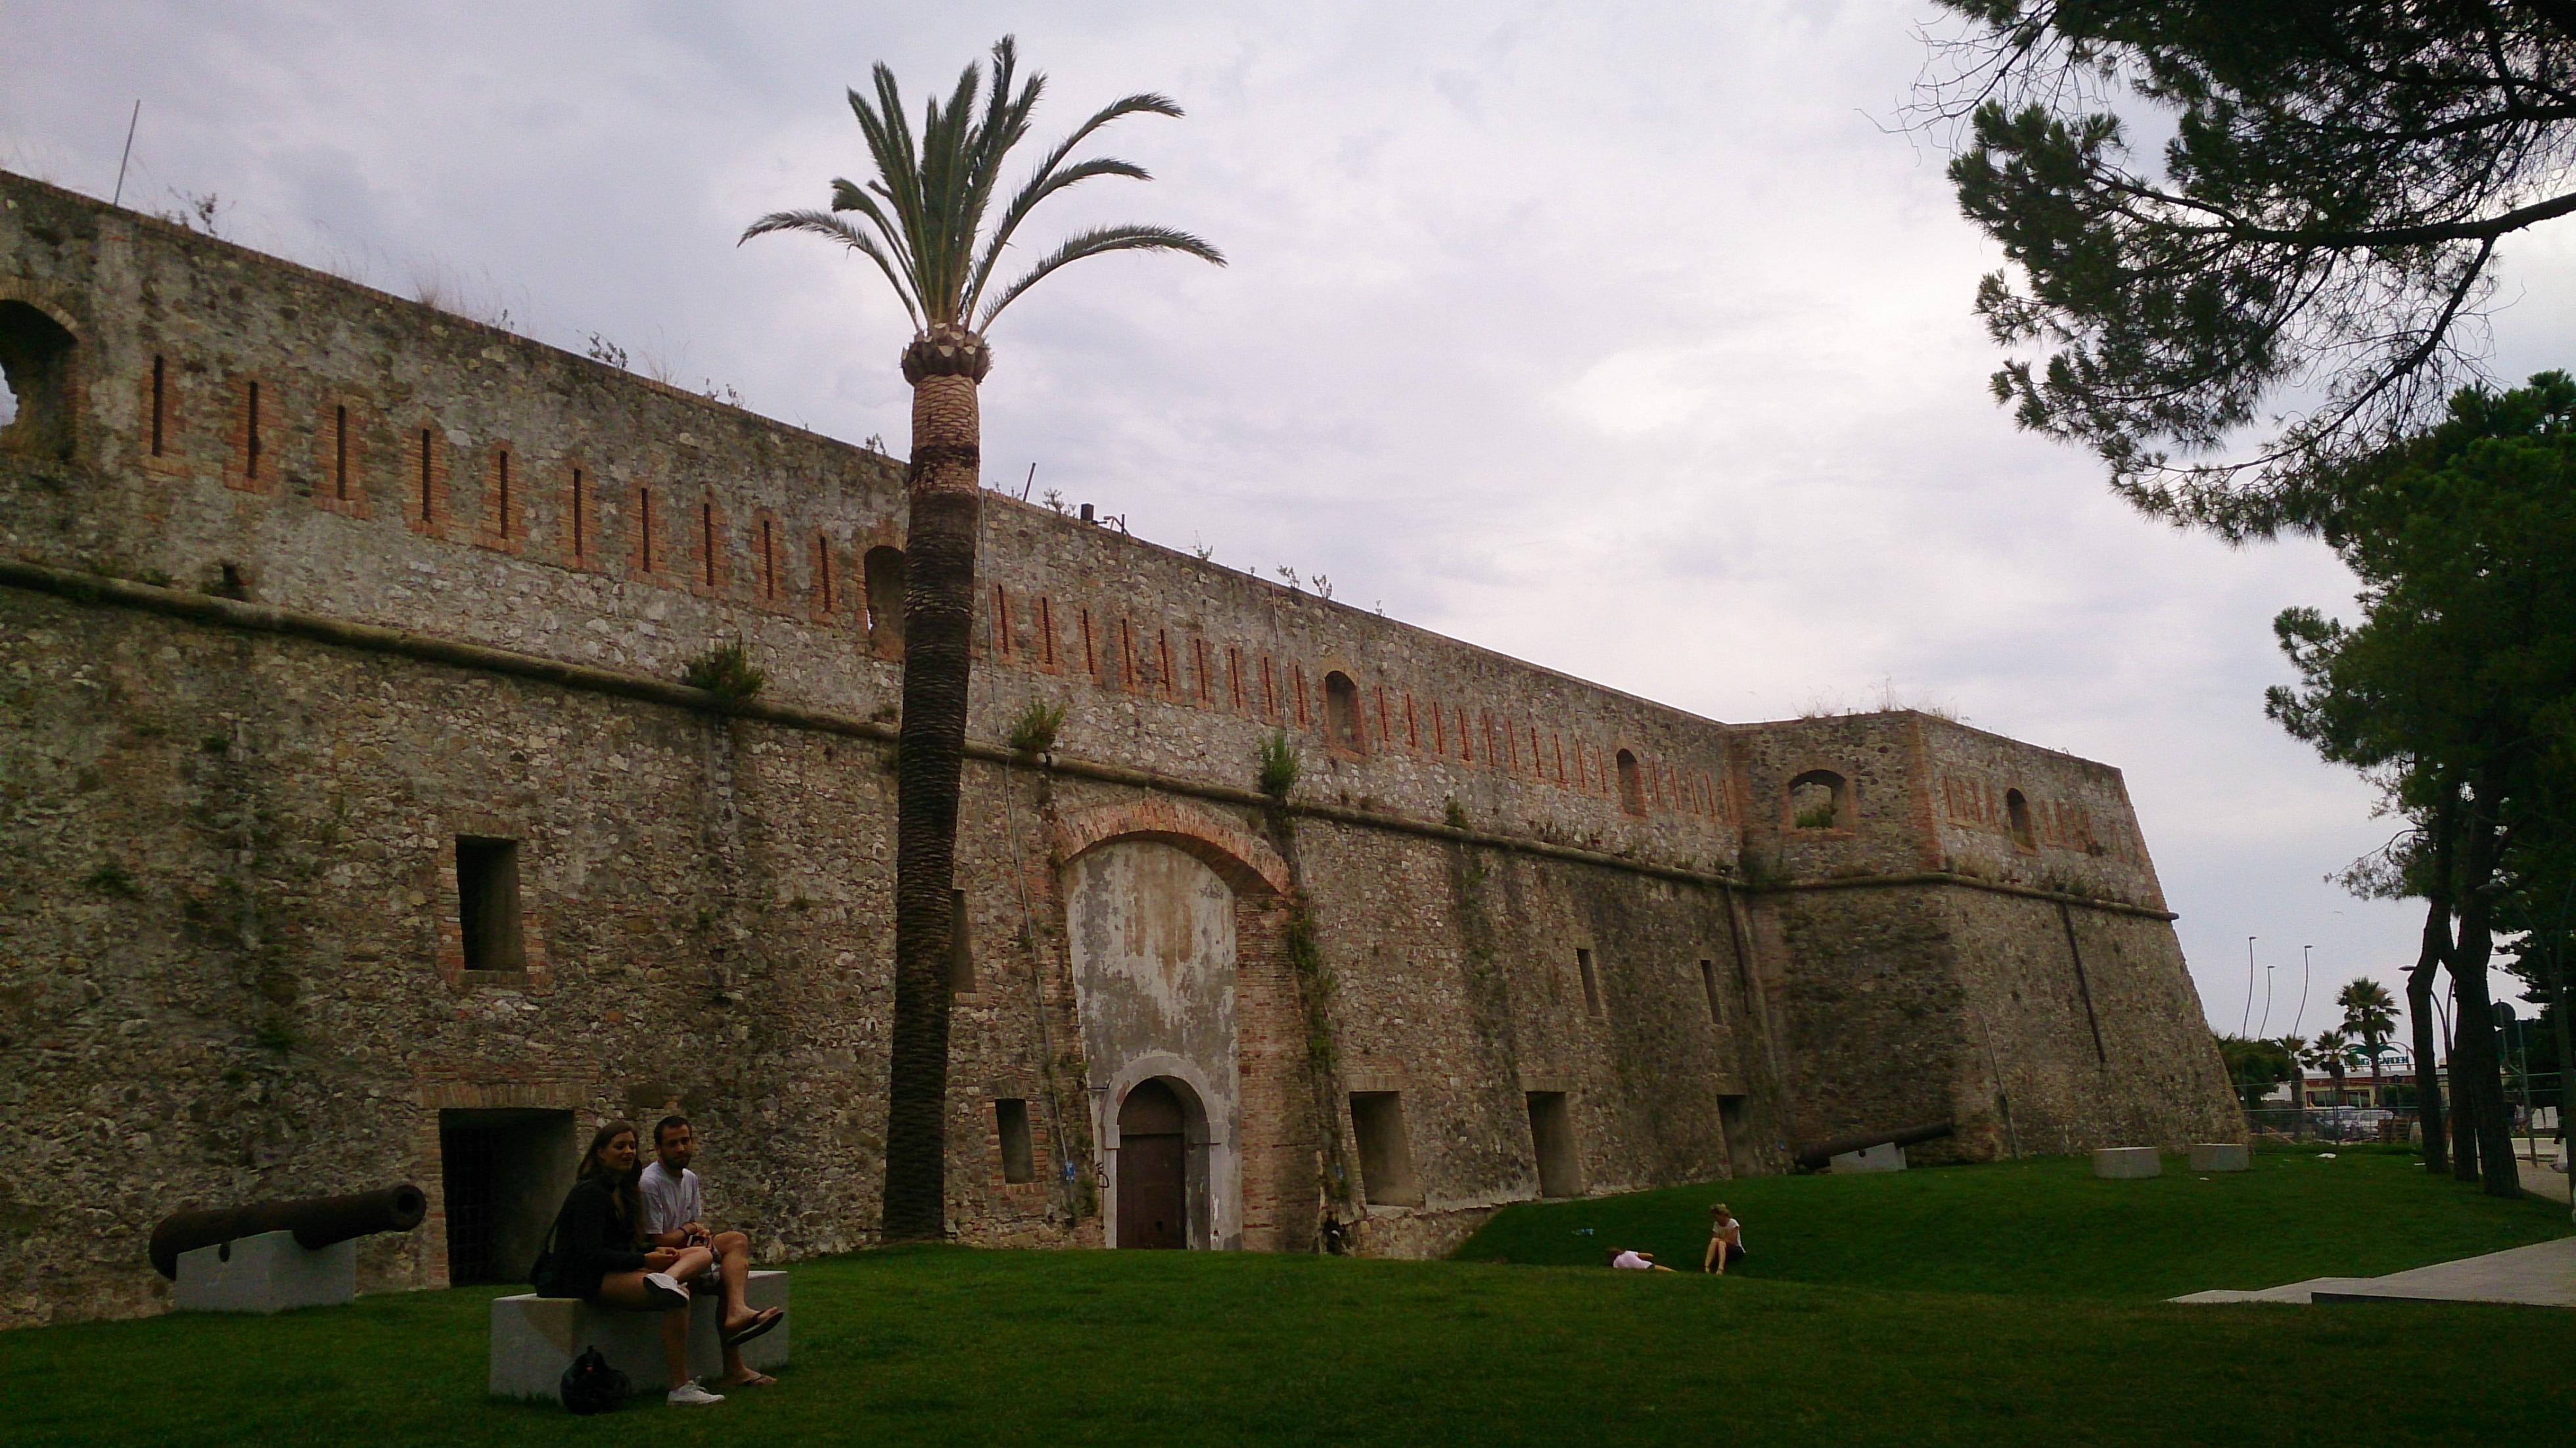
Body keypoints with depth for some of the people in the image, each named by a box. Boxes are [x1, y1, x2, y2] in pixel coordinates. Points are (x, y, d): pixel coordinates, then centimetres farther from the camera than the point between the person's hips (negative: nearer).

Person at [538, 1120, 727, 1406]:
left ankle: (666, 1278, -38)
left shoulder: (622, 1190, 18)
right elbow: (590, 1254, -20)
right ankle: (680, 1390, -35)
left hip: (614, 1271, 10)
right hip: (585, 1280, -10)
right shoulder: (590, 1192, -12)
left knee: (702, 1253, -3)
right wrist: (644, 1260, -18)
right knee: (677, 1298, -30)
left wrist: (655, 1253, 0)